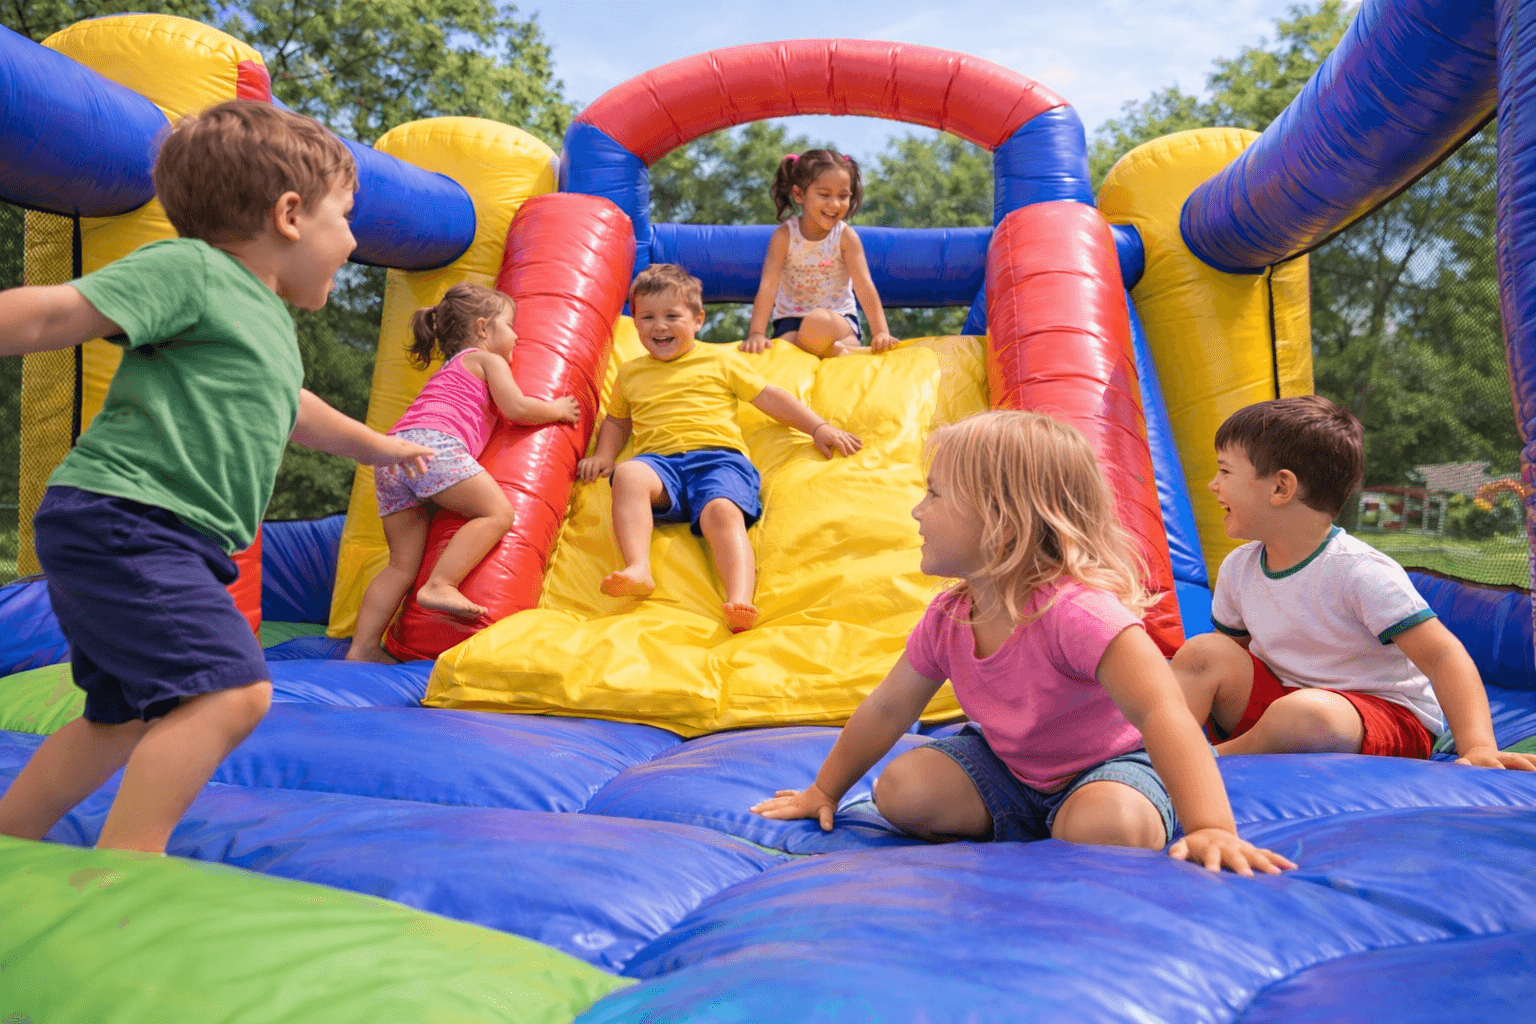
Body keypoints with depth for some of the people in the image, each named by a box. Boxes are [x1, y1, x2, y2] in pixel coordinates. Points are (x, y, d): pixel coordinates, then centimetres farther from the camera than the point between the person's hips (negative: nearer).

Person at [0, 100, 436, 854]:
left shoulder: (270, 321, 21)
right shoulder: (189, 269, -8)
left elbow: (284, 408, 41)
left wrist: (377, 446, 54)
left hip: (162, 540, 10)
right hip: (119, 518, -10)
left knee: (123, 717, 20)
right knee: (231, 689, -20)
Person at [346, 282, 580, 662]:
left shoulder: (444, 373, 40)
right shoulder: (487, 360, 16)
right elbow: (516, 408, 6)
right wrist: (557, 410, 22)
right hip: (433, 444, -8)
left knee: (403, 564, 7)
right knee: (496, 512, -9)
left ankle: (362, 647, 1)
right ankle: (440, 586, -24)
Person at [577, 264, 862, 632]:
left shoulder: (720, 359, 22)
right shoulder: (631, 373, 29)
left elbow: (769, 397, 22)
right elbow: (617, 419, 41)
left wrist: (819, 427, 15)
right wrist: (604, 454, 19)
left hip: (718, 456, -2)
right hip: (659, 461, 2)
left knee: (722, 512, -35)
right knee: (628, 474, -34)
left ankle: (740, 601, -52)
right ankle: (638, 569, -47)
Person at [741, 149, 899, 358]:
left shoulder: (846, 237, -5)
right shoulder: (784, 235, -6)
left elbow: (864, 286, -11)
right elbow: (768, 286, -14)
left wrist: (881, 332, -23)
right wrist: (756, 334, -26)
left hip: (839, 319, -1)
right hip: (790, 320, 1)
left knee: (818, 321, -38)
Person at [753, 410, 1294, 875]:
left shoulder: (1076, 610, -35)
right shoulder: (947, 618, -10)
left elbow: (1161, 712, -44)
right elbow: (887, 708, 5)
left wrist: (1212, 830, -55)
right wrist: (824, 791, 14)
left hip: (1108, 765, -6)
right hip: (1009, 767, 6)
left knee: (1107, 827, -38)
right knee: (900, 789, -13)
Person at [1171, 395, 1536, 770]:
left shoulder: (1359, 572, -21)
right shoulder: (1238, 568, 1)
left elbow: (1442, 656, -23)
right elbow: (1233, 650, 13)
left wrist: (1477, 748, -34)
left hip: (1387, 715, -6)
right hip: (1278, 700, 6)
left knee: (1307, 713, -38)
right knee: (1202, 652, -16)